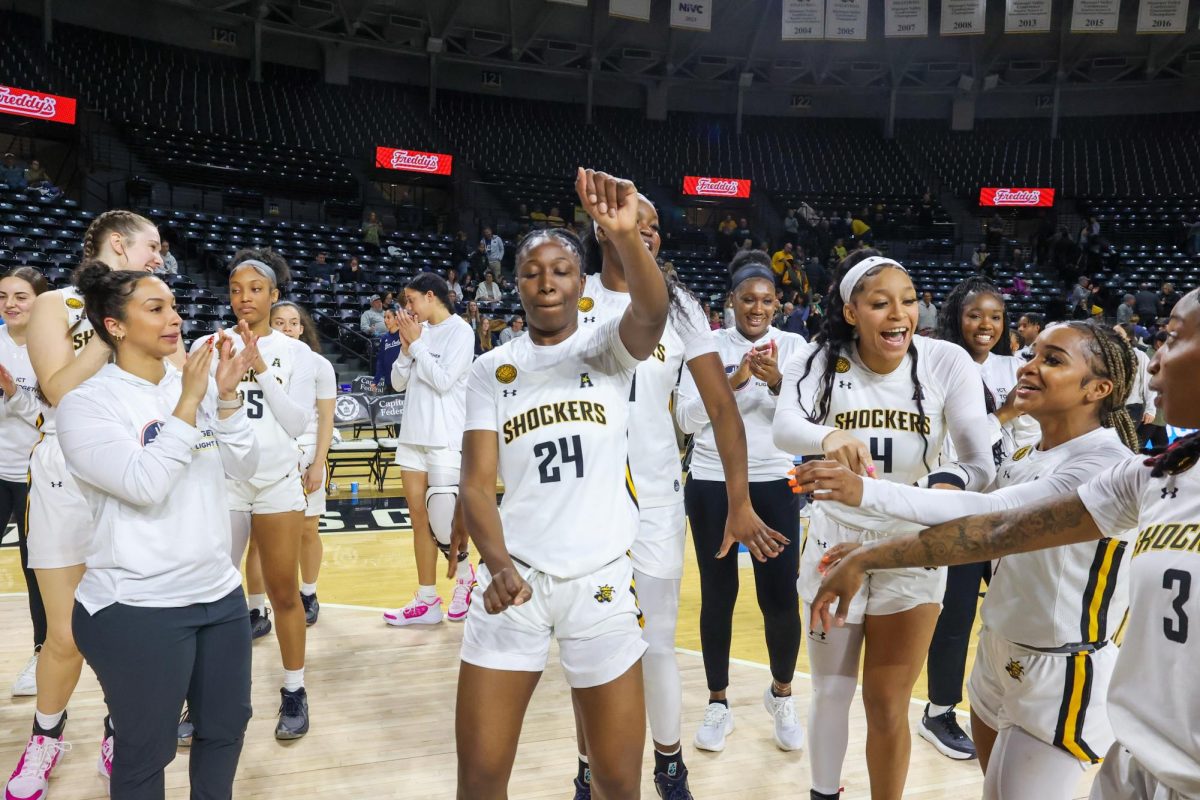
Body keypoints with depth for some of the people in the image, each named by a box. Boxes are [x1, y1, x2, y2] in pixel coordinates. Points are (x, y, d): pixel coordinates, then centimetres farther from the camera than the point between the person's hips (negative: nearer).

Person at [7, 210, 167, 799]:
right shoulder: (55, 305, 0)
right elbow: (61, 391, -14)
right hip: (68, 481, -3)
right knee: (66, 636, 4)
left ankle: (117, 736, 27)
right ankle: (46, 738, 31)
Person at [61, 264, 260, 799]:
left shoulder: (197, 385, 4)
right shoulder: (86, 403, -10)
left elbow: (243, 469, 0)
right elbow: (144, 484, -21)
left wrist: (227, 396, -12)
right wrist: (189, 402, -20)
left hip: (220, 593, 5)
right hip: (136, 608, -5)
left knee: (227, 727, 18)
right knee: (146, 752, 12)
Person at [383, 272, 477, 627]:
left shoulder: (460, 331, -7)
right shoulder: (420, 331, 11)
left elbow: (443, 381, -16)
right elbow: (398, 382, 12)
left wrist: (416, 343, -9)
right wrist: (406, 347, -2)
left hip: (445, 438, -7)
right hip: (413, 435, 7)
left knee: (443, 519, -5)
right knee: (419, 516, 7)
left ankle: (465, 578, 22)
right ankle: (427, 601, 13)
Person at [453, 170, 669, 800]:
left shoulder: (609, 347, -1)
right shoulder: (491, 371, 4)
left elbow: (652, 312, -24)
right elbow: (478, 483, -2)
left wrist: (626, 237, -44)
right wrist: (499, 565, -20)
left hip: (601, 579, -1)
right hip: (514, 579, 2)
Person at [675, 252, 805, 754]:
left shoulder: (792, 345, 2)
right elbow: (686, 419, -6)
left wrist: (777, 382, -22)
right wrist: (731, 383, -19)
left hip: (775, 485, 0)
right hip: (712, 484, 0)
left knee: (781, 597, 0)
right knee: (717, 595, 7)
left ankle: (781, 695, 26)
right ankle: (718, 704, 23)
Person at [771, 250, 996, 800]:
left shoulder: (948, 363, -15)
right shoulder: (819, 360, -15)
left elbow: (981, 462, -18)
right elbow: (784, 429, -33)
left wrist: (950, 484, -41)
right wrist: (828, 436, -55)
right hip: (836, 542, 1)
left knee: (888, 704, 10)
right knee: (830, 691, 16)